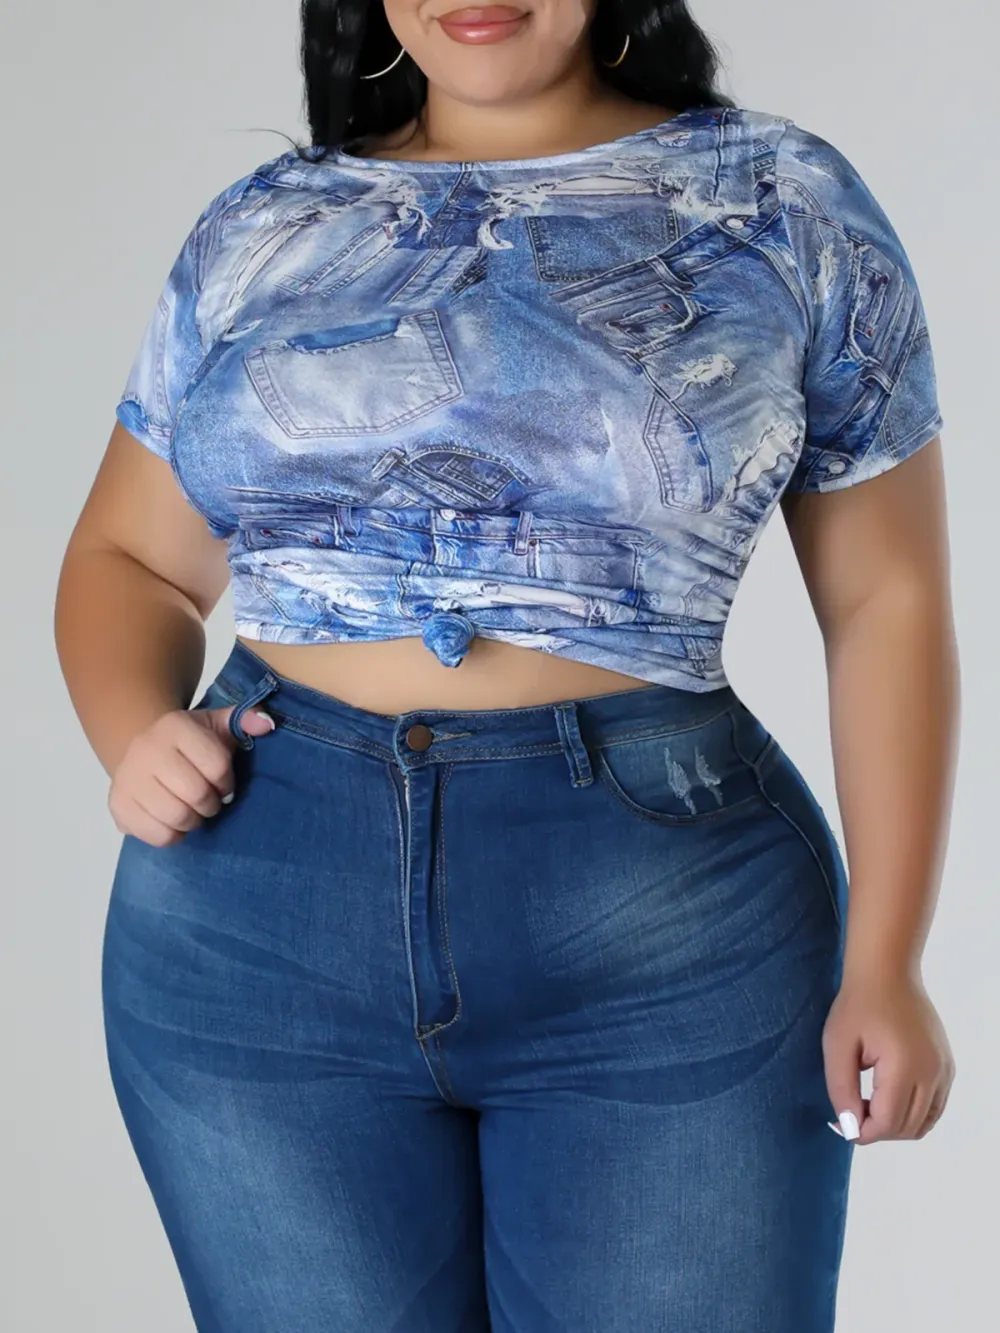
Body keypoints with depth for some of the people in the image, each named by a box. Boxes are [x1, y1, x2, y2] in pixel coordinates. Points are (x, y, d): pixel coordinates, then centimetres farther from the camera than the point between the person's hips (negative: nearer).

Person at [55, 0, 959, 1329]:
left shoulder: (784, 202, 3)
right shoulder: (255, 232, 10)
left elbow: (887, 601, 3)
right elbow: (128, 559, 17)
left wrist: (883, 962, -4)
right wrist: (132, 731, -5)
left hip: (665, 938, -2)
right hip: (255, 925, 3)